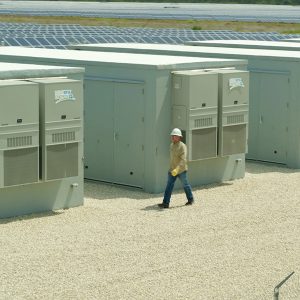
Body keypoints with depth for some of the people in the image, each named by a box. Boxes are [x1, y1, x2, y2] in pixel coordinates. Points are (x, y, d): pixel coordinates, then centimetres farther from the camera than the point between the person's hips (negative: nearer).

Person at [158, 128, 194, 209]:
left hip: (181, 170, -6)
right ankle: (165, 203, -9)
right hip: (172, 170, 6)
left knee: (185, 185, 12)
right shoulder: (172, 145, 5)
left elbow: (183, 159, -28)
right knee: (169, 186, -4)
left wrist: (177, 169, -39)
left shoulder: (182, 146, -19)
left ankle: (190, 199, 33)